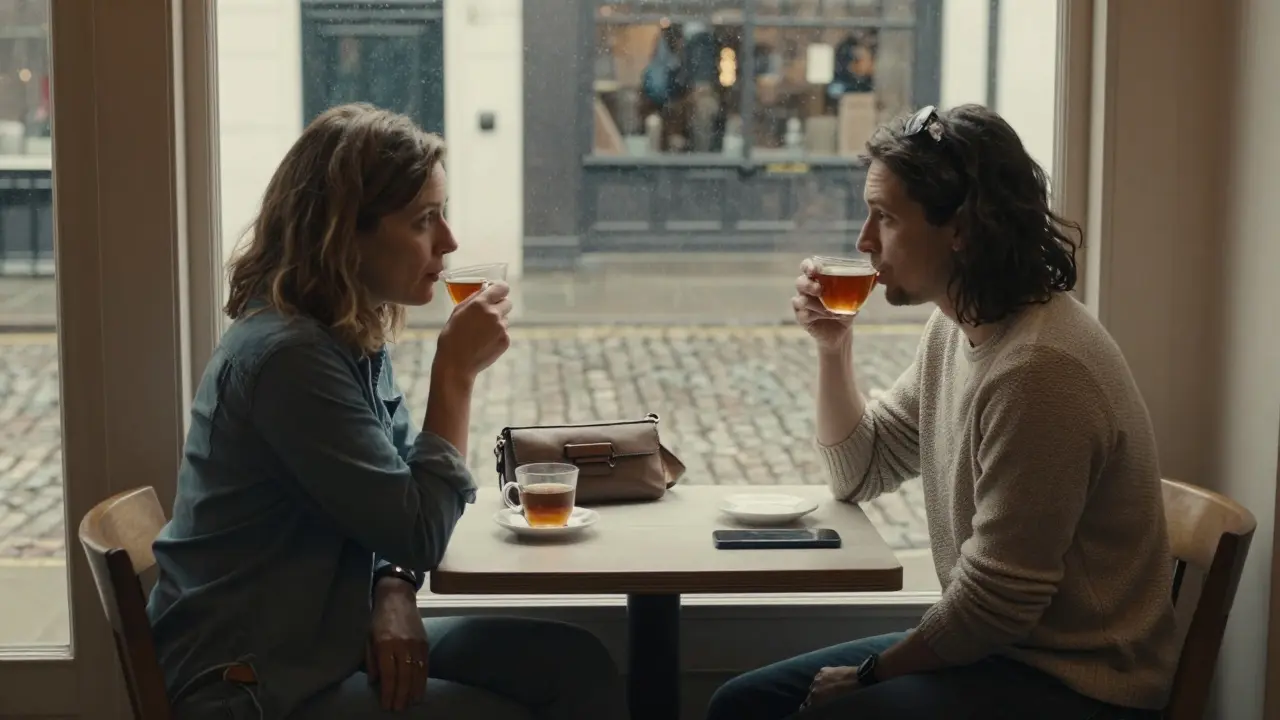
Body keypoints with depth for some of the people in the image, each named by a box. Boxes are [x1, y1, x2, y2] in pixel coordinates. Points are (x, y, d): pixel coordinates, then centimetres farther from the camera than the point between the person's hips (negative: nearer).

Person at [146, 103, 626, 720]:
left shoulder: (352, 335, 7)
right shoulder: (289, 356, -23)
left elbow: (395, 506, 12)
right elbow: (418, 533, -21)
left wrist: (394, 594, -8)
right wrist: (455, 372, -18)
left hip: (327, 638, 9)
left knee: (578, 665, 0)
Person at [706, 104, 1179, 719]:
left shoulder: (1038, 369, -26)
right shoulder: (956, 328, 4)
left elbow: (994, 600, -22)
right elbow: (860, 474, 17)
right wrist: (833, 346, 2)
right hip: (993, 645, 9)